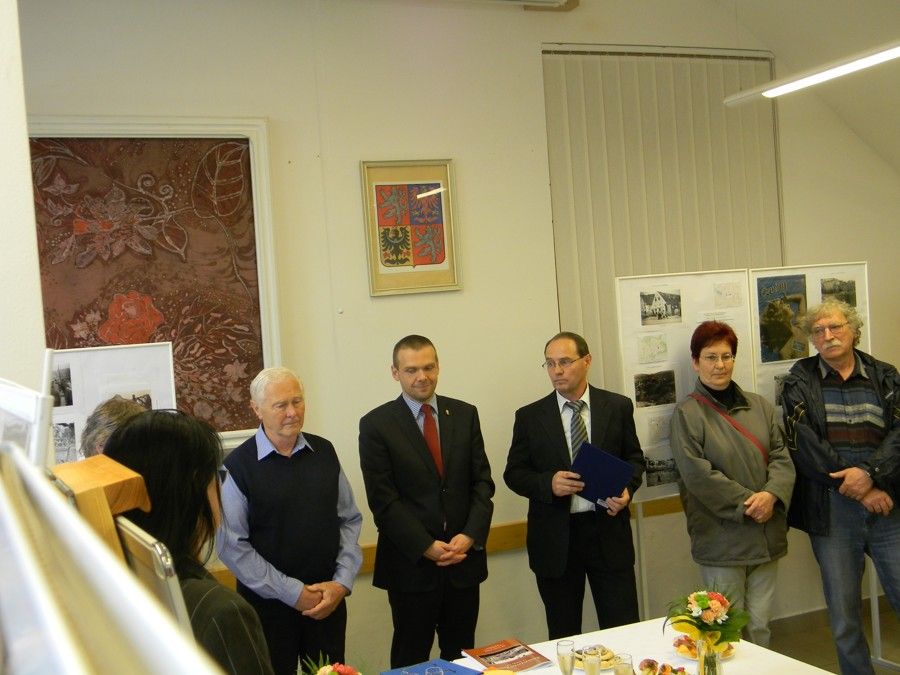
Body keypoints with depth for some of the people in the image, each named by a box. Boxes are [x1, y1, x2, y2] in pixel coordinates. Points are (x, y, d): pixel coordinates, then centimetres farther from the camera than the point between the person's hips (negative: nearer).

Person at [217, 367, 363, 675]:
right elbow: (232, 546, -13)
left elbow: (350, 520, 5)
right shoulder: (239, 465, -11)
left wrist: (342, 582, -6)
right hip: (268, 604, -3)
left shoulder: (324, 452, 1)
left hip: (329, 600, 4)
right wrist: (293, 593, -13)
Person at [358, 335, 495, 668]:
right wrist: (426, 547, -14)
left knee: (462, 654, 12)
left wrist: (470, 536, -9)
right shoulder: (376, 424, -5)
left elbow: (482, 481, 5)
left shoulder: (465, 415, 6)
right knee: (411, 658, 10)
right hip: (411, 563, -3)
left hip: (464, 557, 3)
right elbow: (383, 500, -9)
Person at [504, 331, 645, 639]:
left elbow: (634, 458, 11)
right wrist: (548, 483, -16)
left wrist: (627, 488, -10)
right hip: (555, 538, 0)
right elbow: (514, 473, 3)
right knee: (564, 637, 11)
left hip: (608, 532, 0)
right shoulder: (529, 417, 1)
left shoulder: (618, 407, 3)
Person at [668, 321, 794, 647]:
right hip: (721, 539, -4)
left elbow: (781, 456, 5)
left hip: (765, 534, 5)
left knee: (760, 626, 12)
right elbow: (697, 474, -13)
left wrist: (771, 494, -14)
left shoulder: (759, 406, 10)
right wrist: (747, 504, -14)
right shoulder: (687, 414, -6)